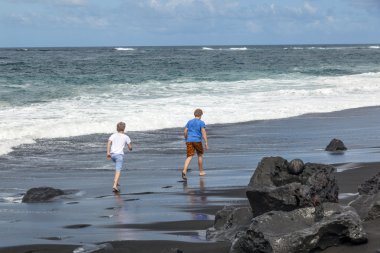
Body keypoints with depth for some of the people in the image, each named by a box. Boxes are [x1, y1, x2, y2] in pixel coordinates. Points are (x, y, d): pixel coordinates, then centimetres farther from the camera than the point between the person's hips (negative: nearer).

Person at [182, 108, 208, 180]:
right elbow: (203, 132, -11)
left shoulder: (189, 122, 13)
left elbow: (185, 132, 11)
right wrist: (206, 143, -12)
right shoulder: (201, 122, 0)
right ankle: (201, 171, 29)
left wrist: (186, 139, 26)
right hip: (197, 141, -3)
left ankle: (184, 171, -30)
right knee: (200, 155, 19)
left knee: (189, 157, -6)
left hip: (189, 141, 3)